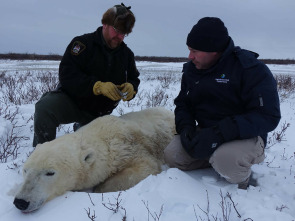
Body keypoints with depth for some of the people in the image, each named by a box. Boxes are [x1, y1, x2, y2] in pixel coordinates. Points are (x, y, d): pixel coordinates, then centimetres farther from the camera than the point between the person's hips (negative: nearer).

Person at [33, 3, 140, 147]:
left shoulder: (127, 54, 1)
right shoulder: (83, 43, -16)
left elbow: (134, 79, 6)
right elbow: (66, 74, -24)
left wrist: (131, 88, -21)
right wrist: (97, 86, -36)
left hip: (98, 114, 5)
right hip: (71, 100, -5)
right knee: (44, 108, -35)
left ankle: (81, 129, 45)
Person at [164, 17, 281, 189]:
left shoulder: (252, 70, -16)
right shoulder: (191, 69, 5)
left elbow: (268, 116, -22)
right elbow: (182, 104, 12)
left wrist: (219, 133, -32)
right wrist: (186, 128, -12)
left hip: (246, 137, -6)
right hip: (205, 132, 6)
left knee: (225, 159, -37)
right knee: (172, 156, -14)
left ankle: (243, 179, 0)